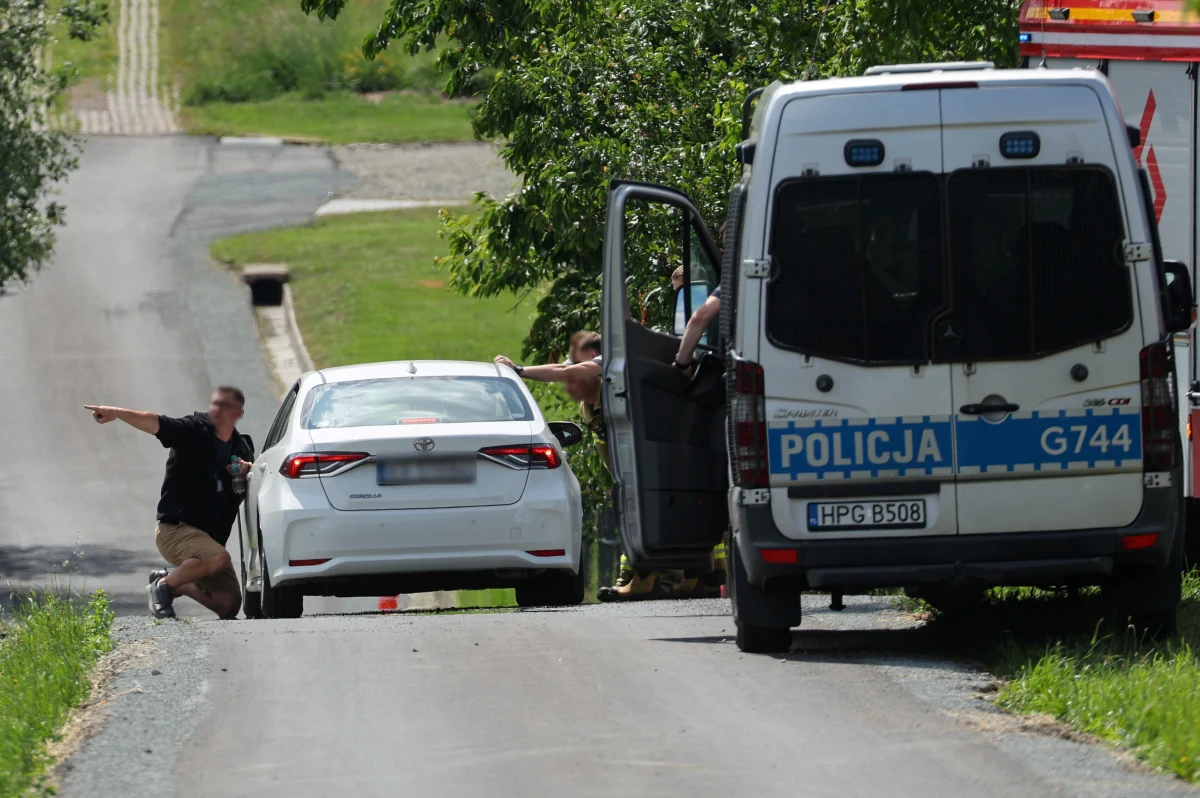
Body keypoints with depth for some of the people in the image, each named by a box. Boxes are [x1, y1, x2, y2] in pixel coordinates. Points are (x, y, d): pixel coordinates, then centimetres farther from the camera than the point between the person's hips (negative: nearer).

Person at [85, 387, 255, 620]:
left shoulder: (241, 448, 11)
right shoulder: (193, 431, -7)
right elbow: (154, 423, -23)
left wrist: (246, 473, -7)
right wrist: (116, 413, -40)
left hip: (212, 537, 6)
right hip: (174, 529, -6)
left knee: (229, 605, -2)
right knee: (219, 558, -34)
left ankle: (175, 584, 23)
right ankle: (163, 585, -10)